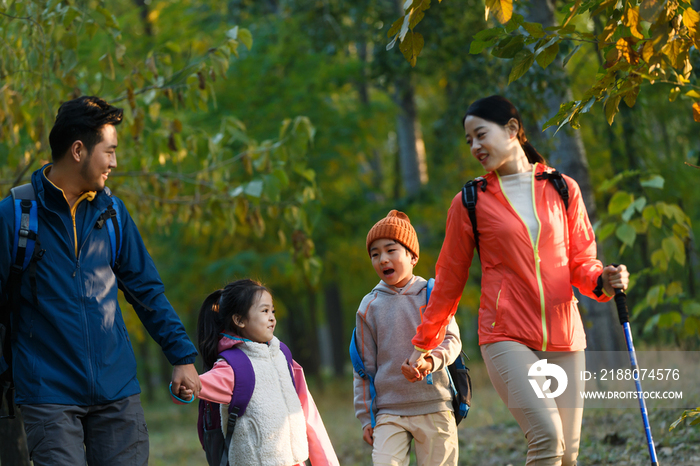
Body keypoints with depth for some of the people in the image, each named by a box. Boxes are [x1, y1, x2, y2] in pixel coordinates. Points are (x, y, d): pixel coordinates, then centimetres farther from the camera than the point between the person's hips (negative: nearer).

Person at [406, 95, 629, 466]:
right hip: (506, 336, -3)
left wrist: (603, 281, -10)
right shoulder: (470, 202, 5)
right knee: (547, 436, -23)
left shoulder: (563, 190, 9)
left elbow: (581, 262, 13)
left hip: (563, 337, 3)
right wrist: (423, 343, 17)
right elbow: (449, 279, 13)